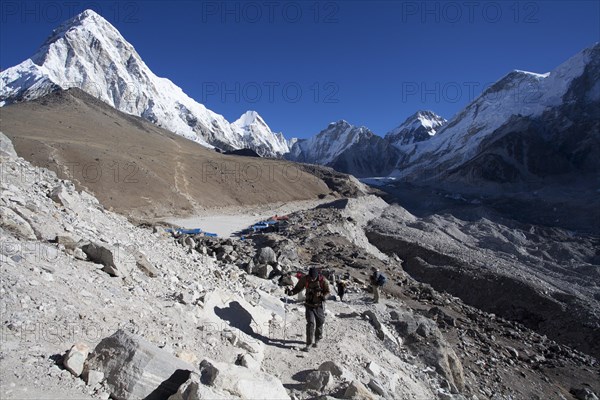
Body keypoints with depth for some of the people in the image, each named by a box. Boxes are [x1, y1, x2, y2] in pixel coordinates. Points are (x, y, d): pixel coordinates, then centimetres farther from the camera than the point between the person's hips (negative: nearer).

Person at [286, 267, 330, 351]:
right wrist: (291, 292, -21)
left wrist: (324, 296, -26)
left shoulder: (323, 280, -17)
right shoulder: (305, 279, -13)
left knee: (320, 323, 11)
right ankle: (308, 344, 0)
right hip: (309, 305, 0)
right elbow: (298, 288, -2)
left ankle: (317, 340, 37)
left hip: (319, 305, 0)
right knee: (310, 323, -11)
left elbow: (327, 291, -5)